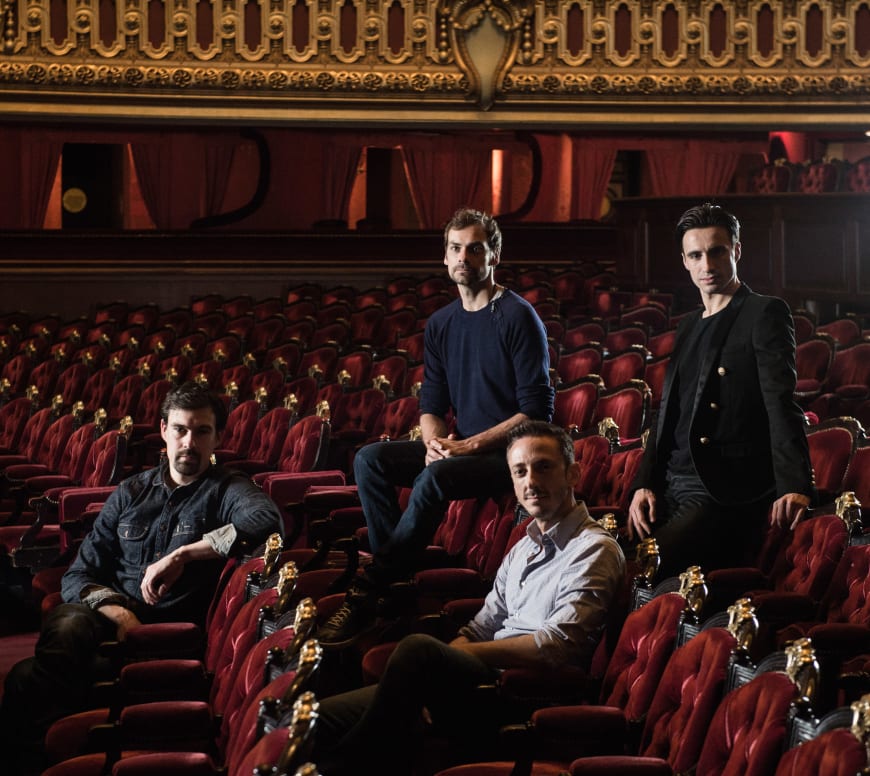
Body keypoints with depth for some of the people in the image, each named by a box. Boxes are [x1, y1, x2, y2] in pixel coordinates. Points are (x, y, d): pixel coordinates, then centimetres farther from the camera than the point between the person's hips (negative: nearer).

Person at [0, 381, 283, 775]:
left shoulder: (227, 490, 9)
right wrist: (117, 612, -7)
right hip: (112, 616, 4)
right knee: (68, 624, -36)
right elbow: (78, 576, 15)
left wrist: (183, 555, -18)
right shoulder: (130, 494, 21)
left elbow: (268, 519, -17)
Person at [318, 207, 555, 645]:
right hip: (459, 449, 7)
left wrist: (471, 445, -19)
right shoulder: (441, 324, 12)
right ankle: (394, 570, -20)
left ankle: (367, 595, -28)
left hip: (509, 454, -7)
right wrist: (435, 442, -9)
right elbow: (431, 404, 14)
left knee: (434, 478, -33)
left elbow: (537, 411, -14)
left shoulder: (517, 317, -9)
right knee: (369, 458, -12)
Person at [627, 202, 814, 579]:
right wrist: (644, 484, 6)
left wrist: (794, 485, -26)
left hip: (725, 494, -8)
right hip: (670, 488, 8)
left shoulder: (765, 313, -2)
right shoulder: (688, 326, 22)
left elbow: (781, 403, -14)